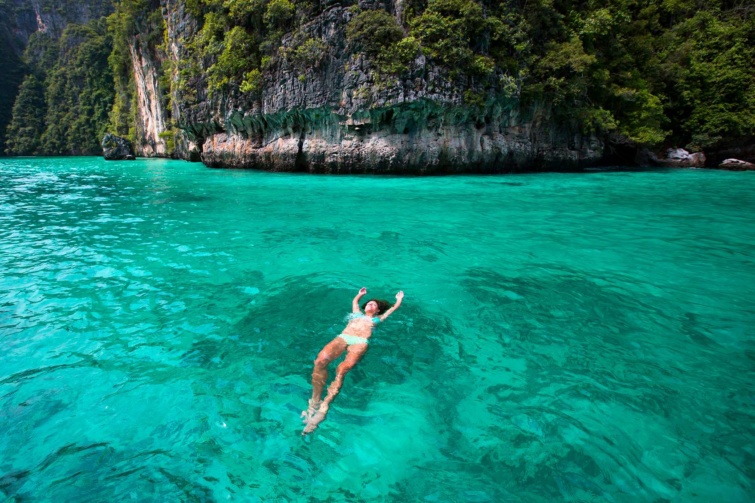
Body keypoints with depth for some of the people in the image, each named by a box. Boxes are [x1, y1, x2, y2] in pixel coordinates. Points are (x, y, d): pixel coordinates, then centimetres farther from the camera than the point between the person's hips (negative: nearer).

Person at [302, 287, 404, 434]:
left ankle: (323, 408, -37)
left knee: (343, 369, -34)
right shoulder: (358, 313, 37)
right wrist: (360, 294, 73)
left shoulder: (378, 318, 32)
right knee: (320, 361, -30)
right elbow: (355, 301, 57)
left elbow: (394, 307, 44)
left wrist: (399, 299, 61)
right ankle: (314, 403, -27)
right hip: (343, 337, 3)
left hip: (360, 342, -2)